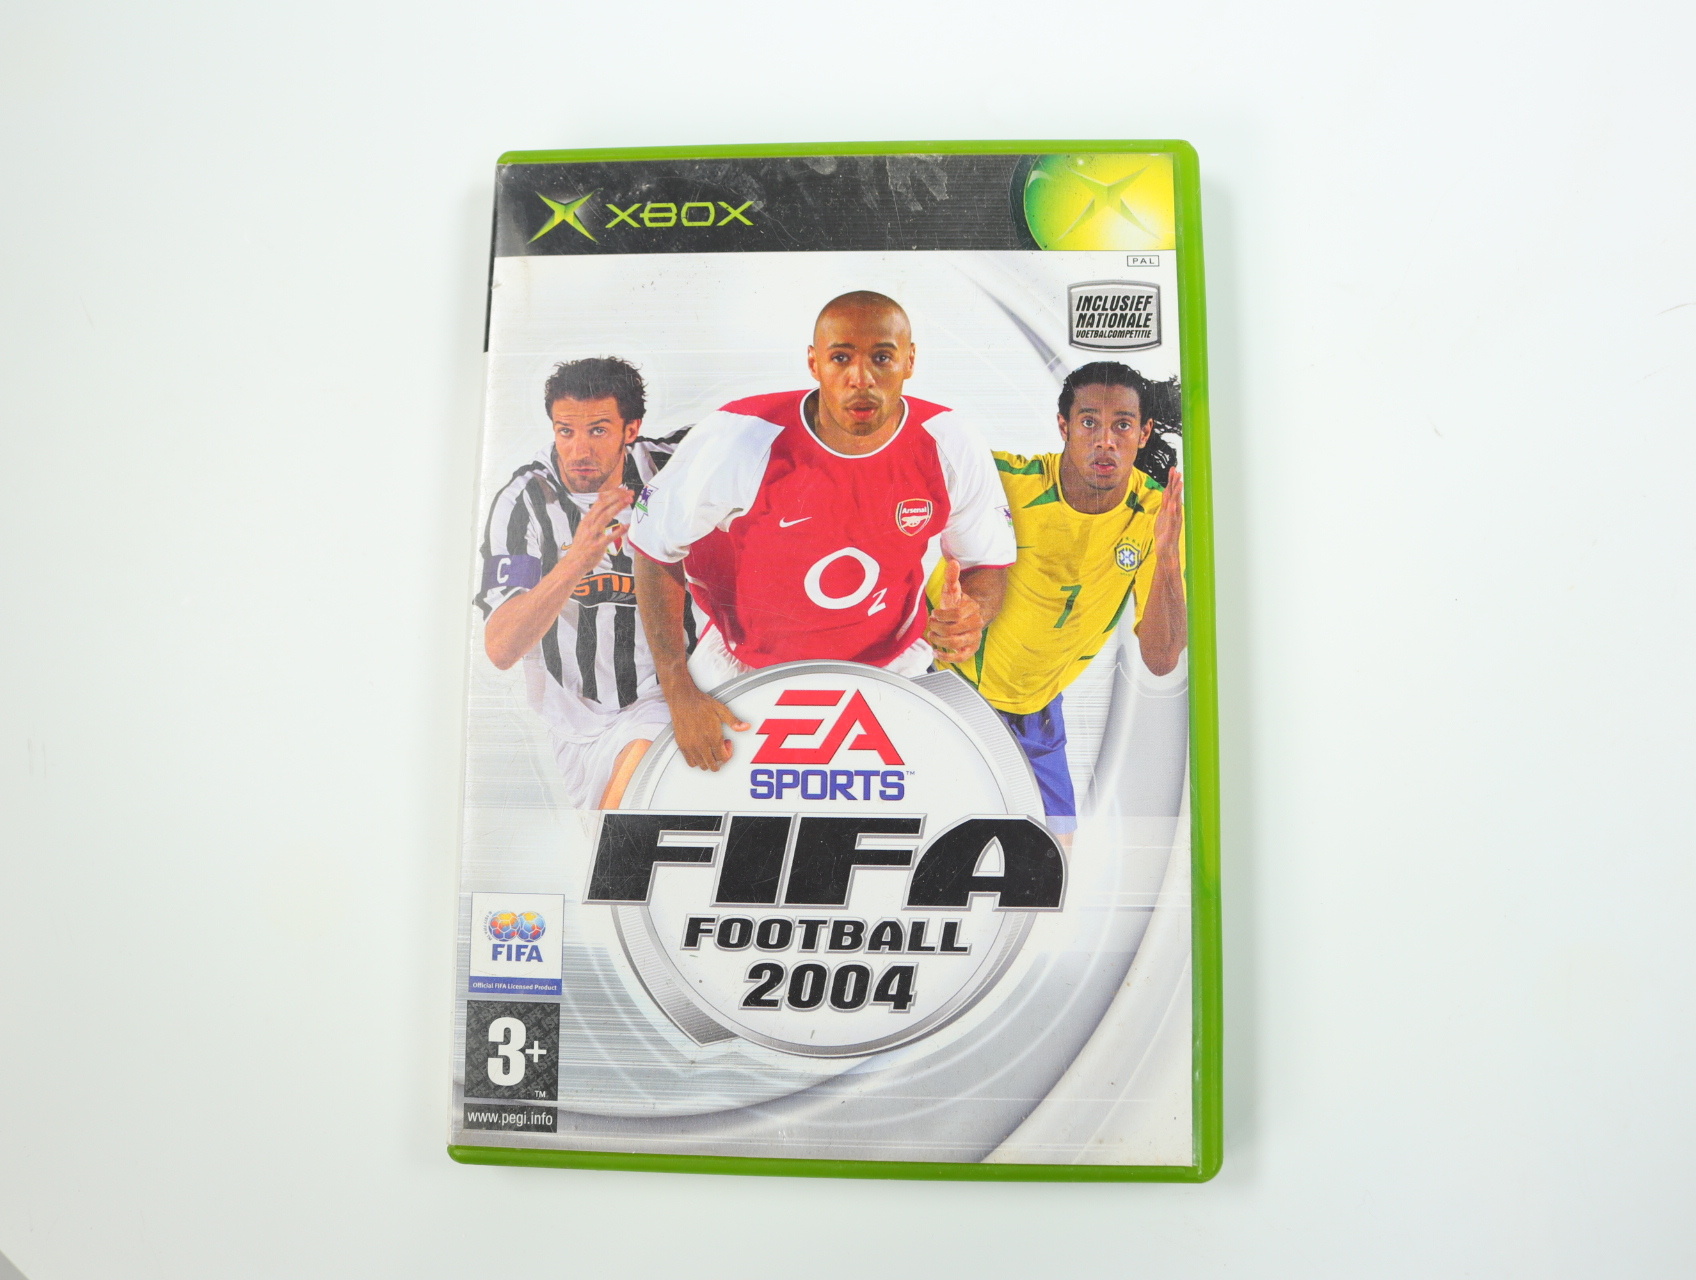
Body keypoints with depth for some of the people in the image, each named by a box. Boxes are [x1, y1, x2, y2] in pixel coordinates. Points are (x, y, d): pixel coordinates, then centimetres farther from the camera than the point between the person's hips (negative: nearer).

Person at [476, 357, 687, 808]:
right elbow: (500, 649, -19)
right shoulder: (523, 501, -11)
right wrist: (576, 561, -35)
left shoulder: (669, 464, -6)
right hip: (580, 715, 0)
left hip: (671, 694, 0)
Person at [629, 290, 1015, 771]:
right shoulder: (735, 441, -25)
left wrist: (969, 615, -28)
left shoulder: (954, 450, -18)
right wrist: (680, 695, -16)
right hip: (744, 669, -1)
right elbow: (656, 549, -13)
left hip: (891, 668, 2)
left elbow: (989, 561, -3)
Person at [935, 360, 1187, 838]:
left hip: (1035, 708, 4)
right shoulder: (1006, 480, -25)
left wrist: (1166, 557, -32)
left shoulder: (1156, 514, -14)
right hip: (948, 673, -3)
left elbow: (1161, 660, -17)